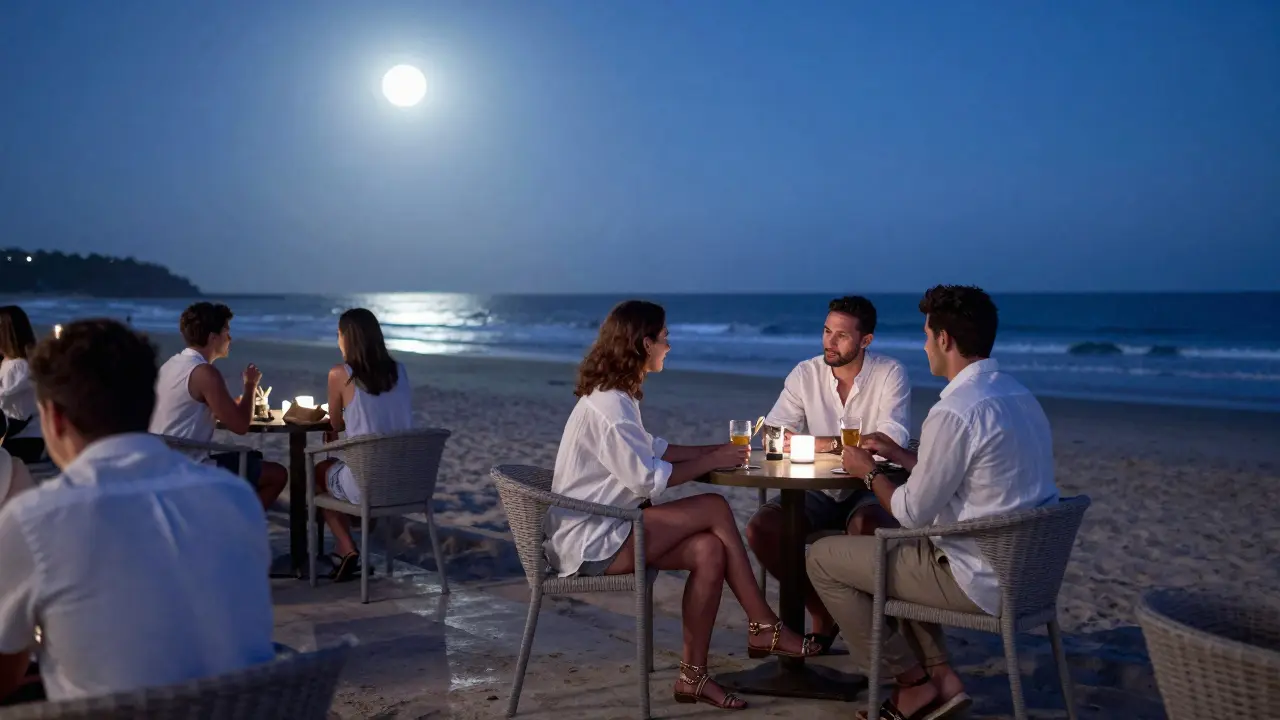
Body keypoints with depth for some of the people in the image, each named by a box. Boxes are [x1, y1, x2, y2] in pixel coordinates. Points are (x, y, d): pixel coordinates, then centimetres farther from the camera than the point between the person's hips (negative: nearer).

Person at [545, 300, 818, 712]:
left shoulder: (616, 395, 13)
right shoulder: (608, 406, -20)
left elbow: (649, 450, 19)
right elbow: (648, 479, -21)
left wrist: (716, 450, 8)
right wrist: (712, 462, -10)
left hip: (604, 529, 10)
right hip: (590, 543, -10)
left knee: (708, 550, -9)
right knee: (715, 509, -16)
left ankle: (693, 675, -5)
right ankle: (764, 628, -4)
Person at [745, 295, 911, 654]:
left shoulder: (890, 374, -8)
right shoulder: (806, 373, 2)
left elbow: (892, 442, -21)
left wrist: (831, 444, -29)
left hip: (869, 490, -3)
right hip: (818, 491, 4)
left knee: (867, 528, -38)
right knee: (760, 529, -22)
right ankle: (822, 612, -1)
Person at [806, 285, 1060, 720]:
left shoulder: (955, 412, -22)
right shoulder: (1019, 395, 7)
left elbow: (913, 514, -15)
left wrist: (868, 473, 2)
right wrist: (901, 455, 20)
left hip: (982, 582, -9)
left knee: (822, 558, 3)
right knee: (887, 545, 30)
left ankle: (913, 683, 13)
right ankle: (941, 677, 21)